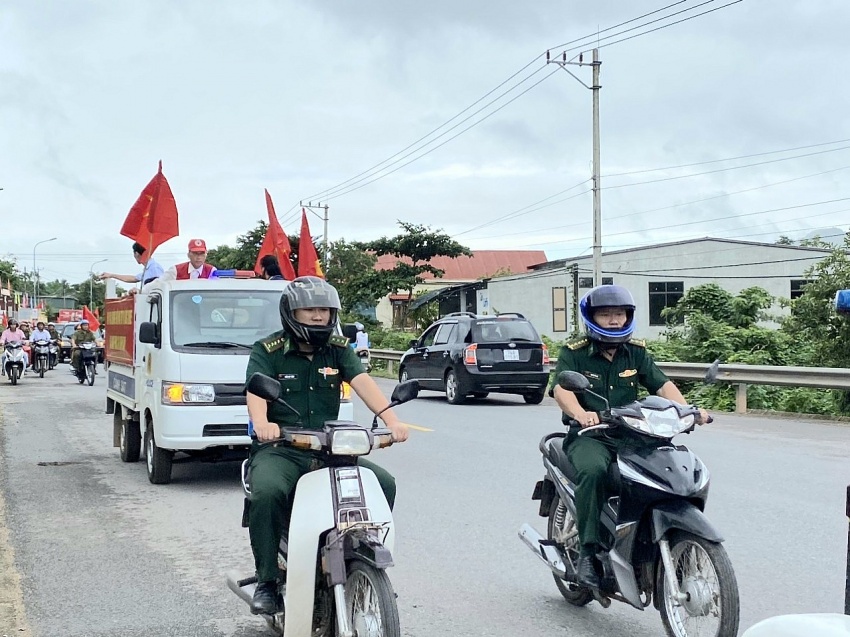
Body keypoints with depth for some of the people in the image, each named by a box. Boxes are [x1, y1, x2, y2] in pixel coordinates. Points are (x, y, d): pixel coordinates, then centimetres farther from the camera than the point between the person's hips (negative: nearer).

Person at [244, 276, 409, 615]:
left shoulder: (339, 349, 10)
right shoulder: (267, 351, 0)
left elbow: (362, 381, -6)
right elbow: (256, 389, -17)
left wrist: (391, 419, -24)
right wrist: (261, 423, -41)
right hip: (279, 450, -4)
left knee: (384, 483, -13)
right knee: (267, 492, -34)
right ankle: (267, 582, -17)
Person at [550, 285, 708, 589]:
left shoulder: (636, 352, 14)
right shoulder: (574, 352, 1)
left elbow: (662, 384, 2)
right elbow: (561, 388, -16)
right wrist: (580, 414, -38)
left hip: (631, 435, 4)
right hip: (589, 436, -4)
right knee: (593, 470, -36)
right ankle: (588, 551, -26)